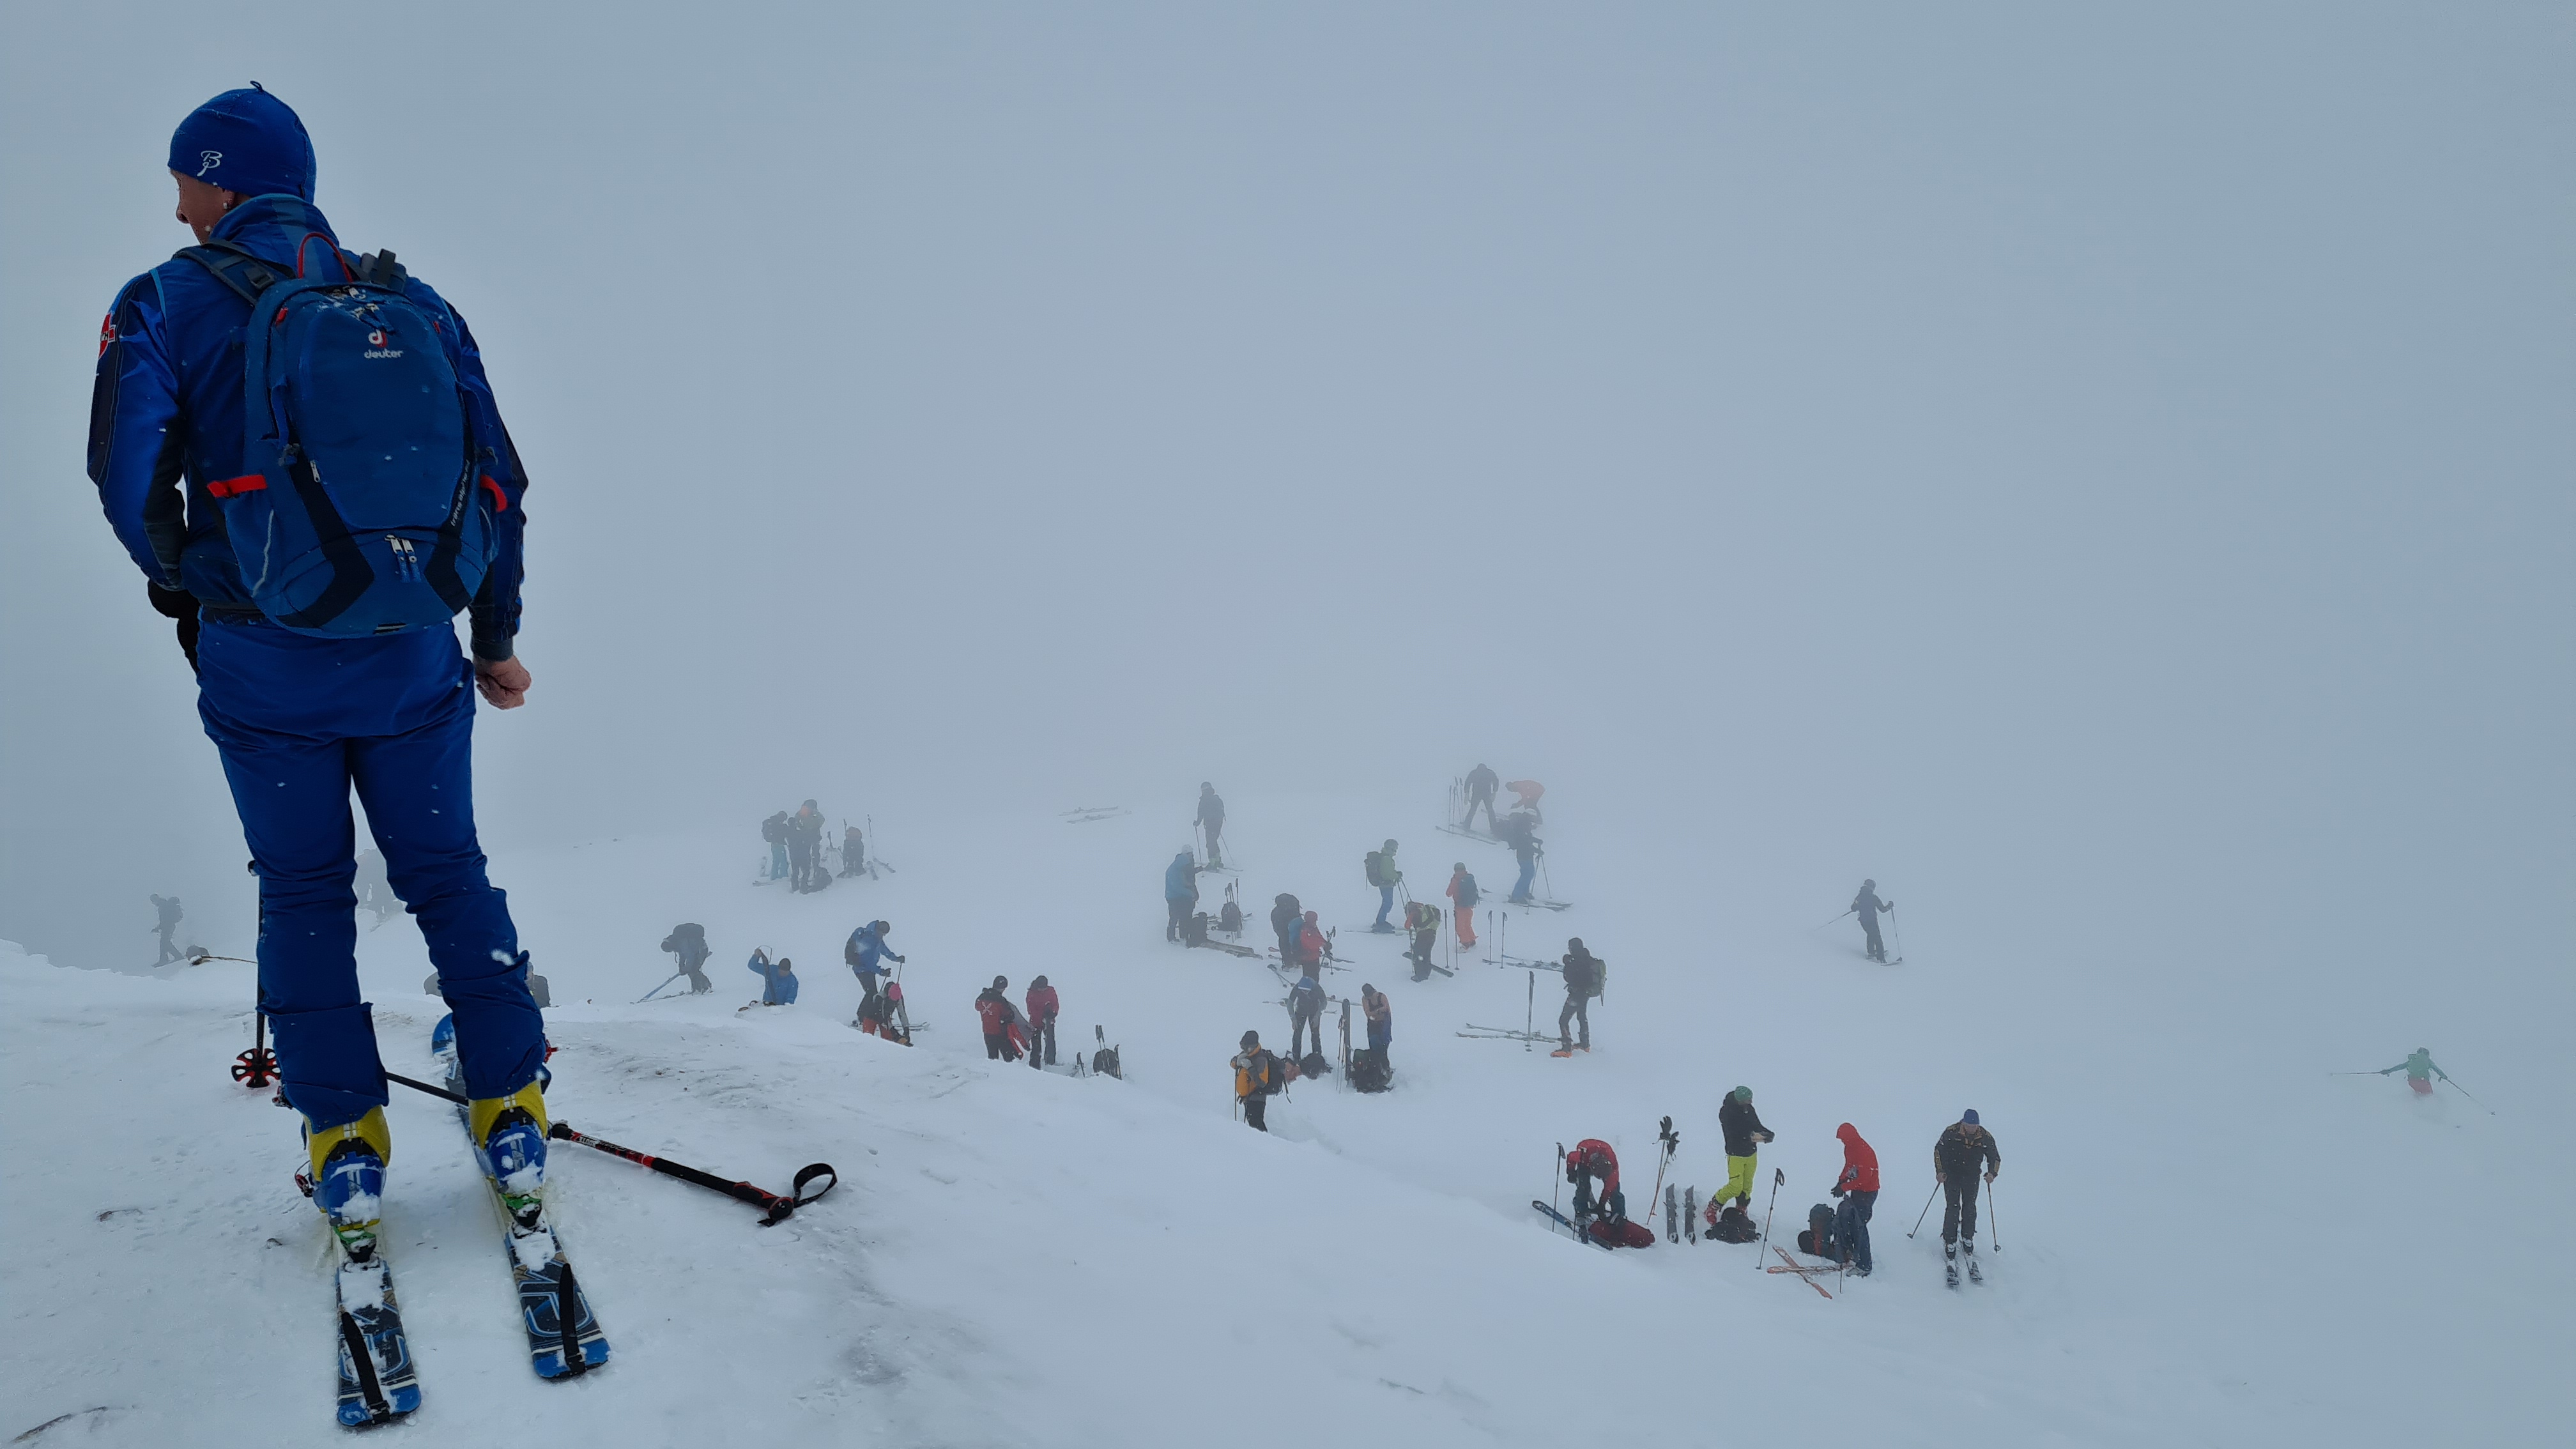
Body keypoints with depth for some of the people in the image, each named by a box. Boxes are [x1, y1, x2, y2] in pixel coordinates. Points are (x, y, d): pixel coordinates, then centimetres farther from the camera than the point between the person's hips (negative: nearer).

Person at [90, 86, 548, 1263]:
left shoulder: (173, 303, -5)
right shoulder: (415, 304, 6)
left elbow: (128, 469, -16)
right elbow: (499, 479, 6)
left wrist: (180, 586, 4)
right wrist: (497, 639, 14)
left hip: (268, 665, -2)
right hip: (416, 657, 3)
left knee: (303, 893, 11)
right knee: (447, 872, 14)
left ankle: (346, 1148, 10)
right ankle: (513, 1121, 13)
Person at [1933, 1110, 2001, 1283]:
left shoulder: (1985, 1137, -11)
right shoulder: (1951, 1132, -17)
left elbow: (1995, 1158, 2)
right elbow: (1939, 1150, -3)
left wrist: (1992, 1173, -16)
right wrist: (1940, 1171, -10)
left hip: (1972, 1176, 2)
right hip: (1952, 1173, -2)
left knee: (1970, 1208, 2)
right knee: (1953, 1207, -8)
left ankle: (1968, 1240, 15)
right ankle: (1950, 1243, -6)